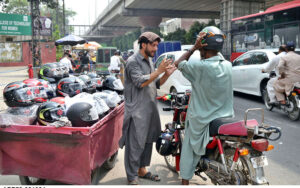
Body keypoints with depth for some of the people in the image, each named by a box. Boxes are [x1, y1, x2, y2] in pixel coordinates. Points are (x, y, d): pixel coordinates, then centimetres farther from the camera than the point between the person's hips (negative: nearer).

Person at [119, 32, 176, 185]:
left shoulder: (149, 61, 17)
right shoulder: (133, 61, -10)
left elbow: (156, 84, 15)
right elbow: (140, 82, -21)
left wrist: (166, 74, -2)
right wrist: (158, 71, -22)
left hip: (150, 108, 9)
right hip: (137, 110, -9)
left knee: (148, 141, 16)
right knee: (135, 145, -3)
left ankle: (142, 170, 30)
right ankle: (132, 177, 8)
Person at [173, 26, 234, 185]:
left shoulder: (200, 66, -22)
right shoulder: (228, 65, -4)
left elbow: (177, 63, -8)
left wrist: (194, 48, -8)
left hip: (202, 121, -5)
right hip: (226, 117, 5)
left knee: (189, 151, 13)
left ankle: (185, 181, 22)